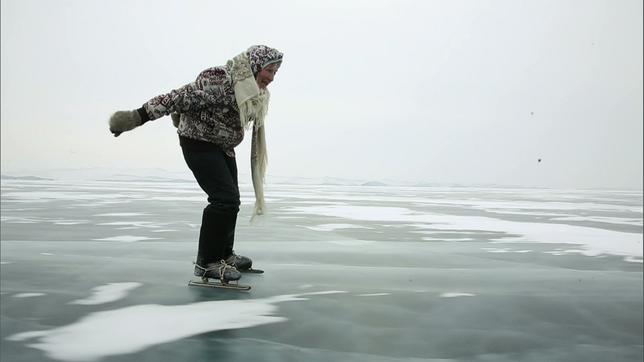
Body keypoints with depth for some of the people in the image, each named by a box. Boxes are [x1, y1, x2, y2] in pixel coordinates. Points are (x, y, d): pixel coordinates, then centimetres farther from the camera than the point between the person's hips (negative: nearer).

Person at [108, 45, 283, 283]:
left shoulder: (254, 91, 2)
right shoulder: (220, 81, -27)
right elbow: (181, 98, -33)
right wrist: (138, 116, -36)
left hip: (223, 147, 10)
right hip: (199, 144, -9)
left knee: (230, 199, 15)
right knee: (225, 198, -17)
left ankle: (224, 254, 33)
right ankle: (207, 262, -6)